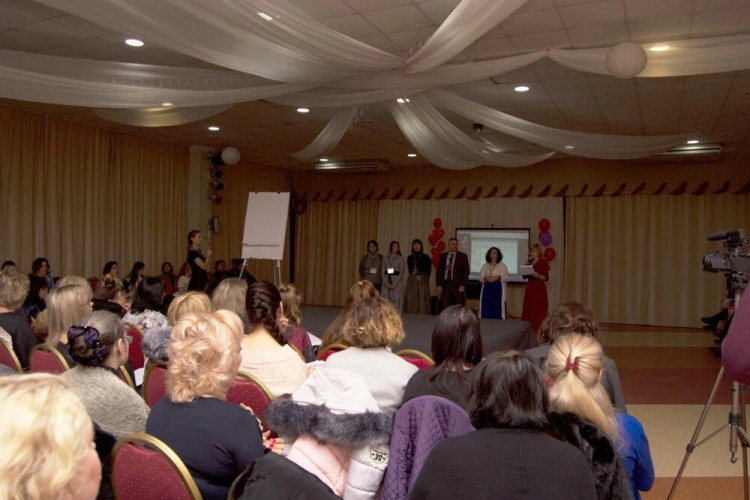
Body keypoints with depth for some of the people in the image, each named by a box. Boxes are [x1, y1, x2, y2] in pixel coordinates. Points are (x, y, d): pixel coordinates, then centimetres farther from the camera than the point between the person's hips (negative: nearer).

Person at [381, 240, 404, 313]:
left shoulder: (400, 258, 4)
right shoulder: (385, 258, 12)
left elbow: (402, 272, -1)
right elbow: (382, 272, 8)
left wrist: (394, 284, -10)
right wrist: (386, 283, -7)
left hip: (397, 282, -2)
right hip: (386, 282, 2)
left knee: (396, 302, -7)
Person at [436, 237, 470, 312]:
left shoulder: (462, 256, 3)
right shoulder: (443, 256, 10)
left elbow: (466, 271, 0)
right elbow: (438, 271, 10)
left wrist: (463, 285, -8)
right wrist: (438, 285, 1)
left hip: (458, 285, -2)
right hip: (445, 284, 2)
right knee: (444, 308, -3)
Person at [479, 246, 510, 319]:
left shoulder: (502, 265, 7)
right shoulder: (485, 266, 15)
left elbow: (507, 277, -2)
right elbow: (480, 277, 8)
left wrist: (498, 277, -19)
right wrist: (485, 278, -13)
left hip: (498, 289, -3)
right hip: (487, 289, 3)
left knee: (497, 309, -8)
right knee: (486, 309, -2)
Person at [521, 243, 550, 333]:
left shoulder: (543, 262, -4)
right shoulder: (529, 262, 14)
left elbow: (546, 278, -9)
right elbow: (524, 276, 13)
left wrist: (538, 275, -26)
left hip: (539, 289, -6)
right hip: (529, 288, 6)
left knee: (538, 312, -7)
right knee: (528, 311, 4)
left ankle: (539, 332, -5)